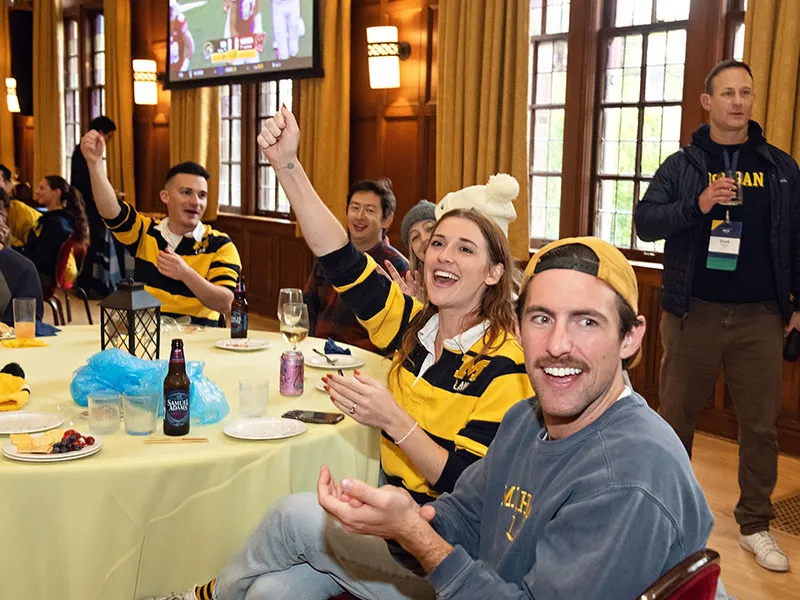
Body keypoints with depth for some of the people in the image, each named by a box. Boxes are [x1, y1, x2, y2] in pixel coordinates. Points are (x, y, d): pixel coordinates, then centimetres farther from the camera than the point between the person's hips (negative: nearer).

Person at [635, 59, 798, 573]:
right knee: (677, 415, 8)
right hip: (694, 313, -1)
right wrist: (697, 206, -20)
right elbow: (645, 222, -6)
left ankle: (756, 524, 20)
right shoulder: (682, 165, 3)